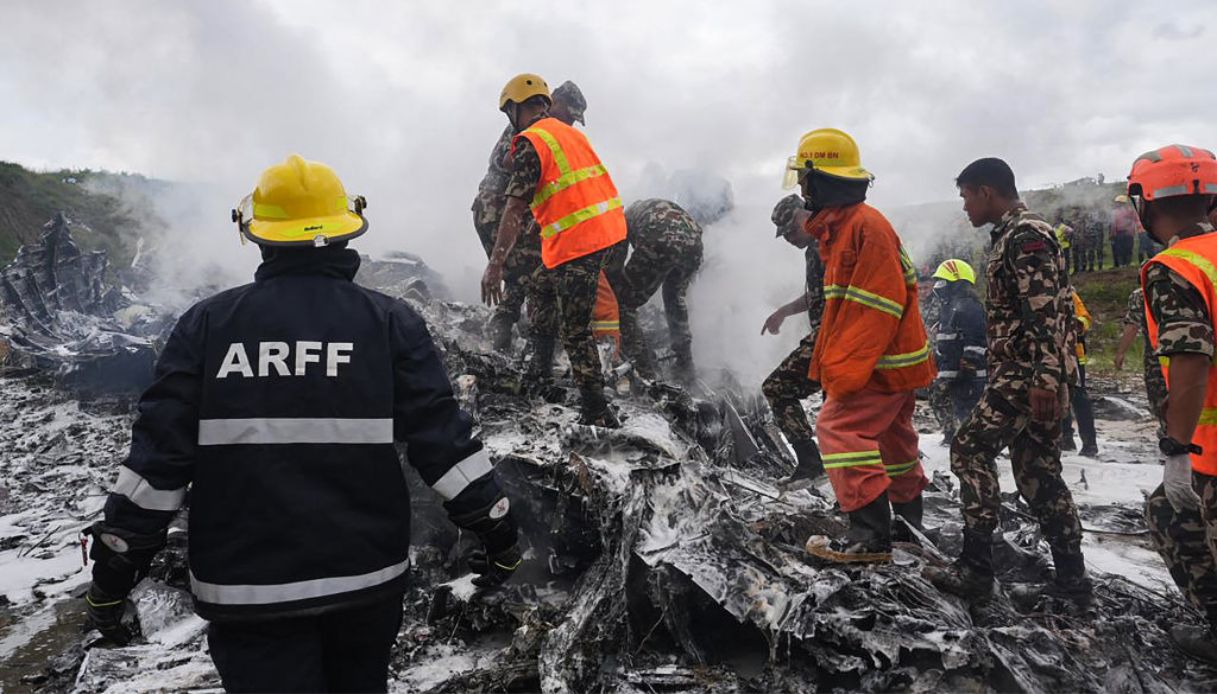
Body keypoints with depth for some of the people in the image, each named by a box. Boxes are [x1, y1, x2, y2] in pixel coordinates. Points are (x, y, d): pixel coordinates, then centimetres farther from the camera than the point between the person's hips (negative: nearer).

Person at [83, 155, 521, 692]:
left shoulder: (206, 323, -3)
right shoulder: (391, 322, -5)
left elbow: (157, 454, -4)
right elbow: (443, 438, -7)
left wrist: (114, 570, 7)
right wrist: (497, 531, 2)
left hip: (245, 587, -1)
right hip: (368, 578, 2)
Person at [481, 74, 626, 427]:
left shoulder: (530, 142, -7)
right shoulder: (570, 132, 18)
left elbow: (516, 206, -15)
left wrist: (495, 265, -16)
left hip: (578, 240, -9)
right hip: (608, 227, 9)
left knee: (575, 331, -4)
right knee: (543, 288, 26)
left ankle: (597, 415, -1)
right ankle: (540, 372, 33)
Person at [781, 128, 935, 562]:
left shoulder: (866, 225, -20)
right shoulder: (841, 224, 13)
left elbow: (878, 307, -25)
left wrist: (845, 370, -27)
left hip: (881, 363, -10)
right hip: (892, 362, 10)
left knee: (840, 428, -13)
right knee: (892, 439, 20)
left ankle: (871, 536, -10)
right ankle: (909, 522, 38)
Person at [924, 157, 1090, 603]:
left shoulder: (1026, 236, -12)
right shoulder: (1013, 236, 20)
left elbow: (1046, 312, -22)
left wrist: (1043, 379, -27)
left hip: (1029, 376, -10)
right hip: (1034, 377, 10)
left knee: (971, 450, -9)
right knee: (1037, 470, 11)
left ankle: (976, 568, -5)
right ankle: (1071, 577, 18)